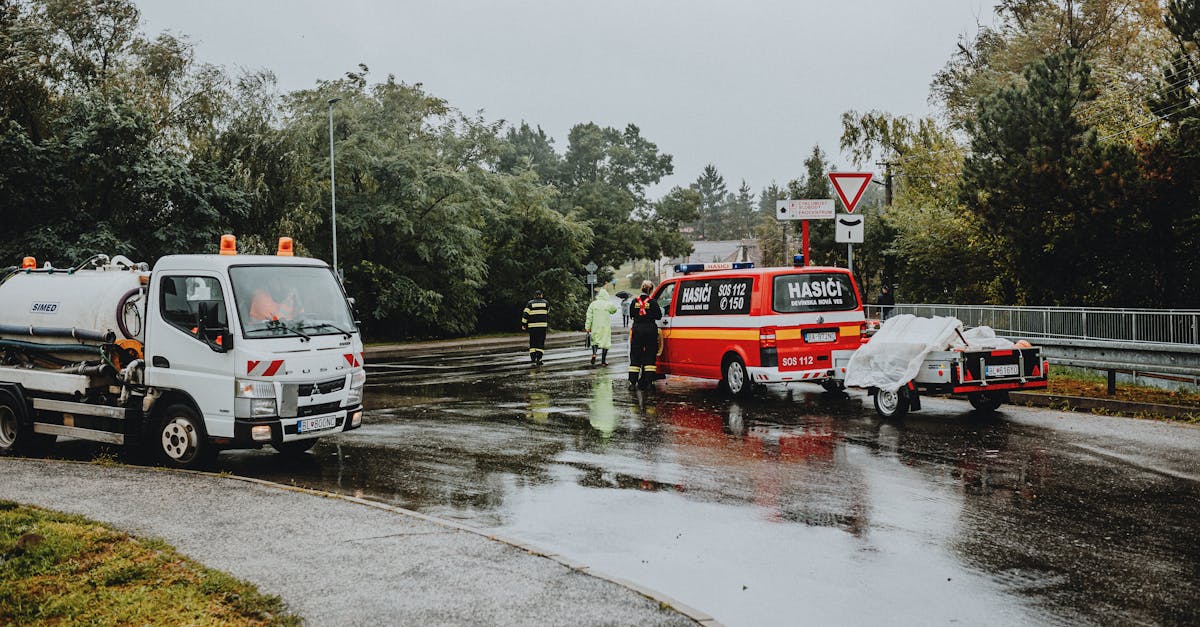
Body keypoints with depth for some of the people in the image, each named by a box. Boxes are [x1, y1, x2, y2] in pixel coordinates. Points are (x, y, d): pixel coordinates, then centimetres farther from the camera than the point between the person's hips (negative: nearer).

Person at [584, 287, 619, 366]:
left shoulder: (593, 304, -2)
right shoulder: (609, 304, -6)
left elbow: (589, 317, -1)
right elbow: (614, 310, 17)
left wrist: (587, 327, 3)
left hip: (595, 326, 1)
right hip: (606, 327, -1)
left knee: (594, 340, 15)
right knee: (605, 341, 7)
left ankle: (594, 353, -13)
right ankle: (603, 361, 7)